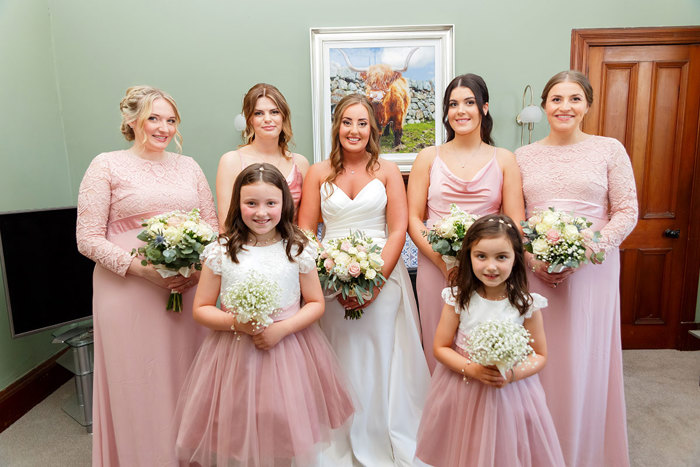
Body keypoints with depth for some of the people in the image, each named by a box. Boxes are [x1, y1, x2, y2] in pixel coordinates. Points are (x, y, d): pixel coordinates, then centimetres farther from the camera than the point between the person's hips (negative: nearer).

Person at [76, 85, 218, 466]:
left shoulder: (188, 166, 12)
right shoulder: (106, 166, -1)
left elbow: (212, 223, 12)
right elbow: (88, 237, -5)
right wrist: (142, 268, -17)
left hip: (190, 289, 4)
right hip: (129, 295, -3)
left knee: (186, 379, 13)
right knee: (138, 382, 6)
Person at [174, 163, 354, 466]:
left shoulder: (298, 250, -3)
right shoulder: (221, 252, -3)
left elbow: (316, 304, 2)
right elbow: (201, 309, 2)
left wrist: (282, 328, -13)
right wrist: (235, 322, -15)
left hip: (289, 349, 0)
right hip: (235, 353, 0)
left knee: (283, 435, 10)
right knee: (237, 436, 10)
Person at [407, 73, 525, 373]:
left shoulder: (504, 159, 7)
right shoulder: (428, 158, 6)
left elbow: (516, 223, 3)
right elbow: (413, 219, 1)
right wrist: (444, 262, -13)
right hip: (435, 267, 0)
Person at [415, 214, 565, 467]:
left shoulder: (526, 304, -12)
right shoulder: (459, 299, -12)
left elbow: (539, 355, -2)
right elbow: (440, 347, -6)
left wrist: (512, 374, -20)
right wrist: (471, 369, -21)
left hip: (511, 390, 0)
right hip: (462, 392, 0)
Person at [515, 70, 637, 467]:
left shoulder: (610, 150, 2)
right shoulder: (523, 156, 7)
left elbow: (627, 213, -2)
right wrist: (530, 256, -11)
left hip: (591, 268, -1)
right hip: (534, 270, 1)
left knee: (585, 357, 8)